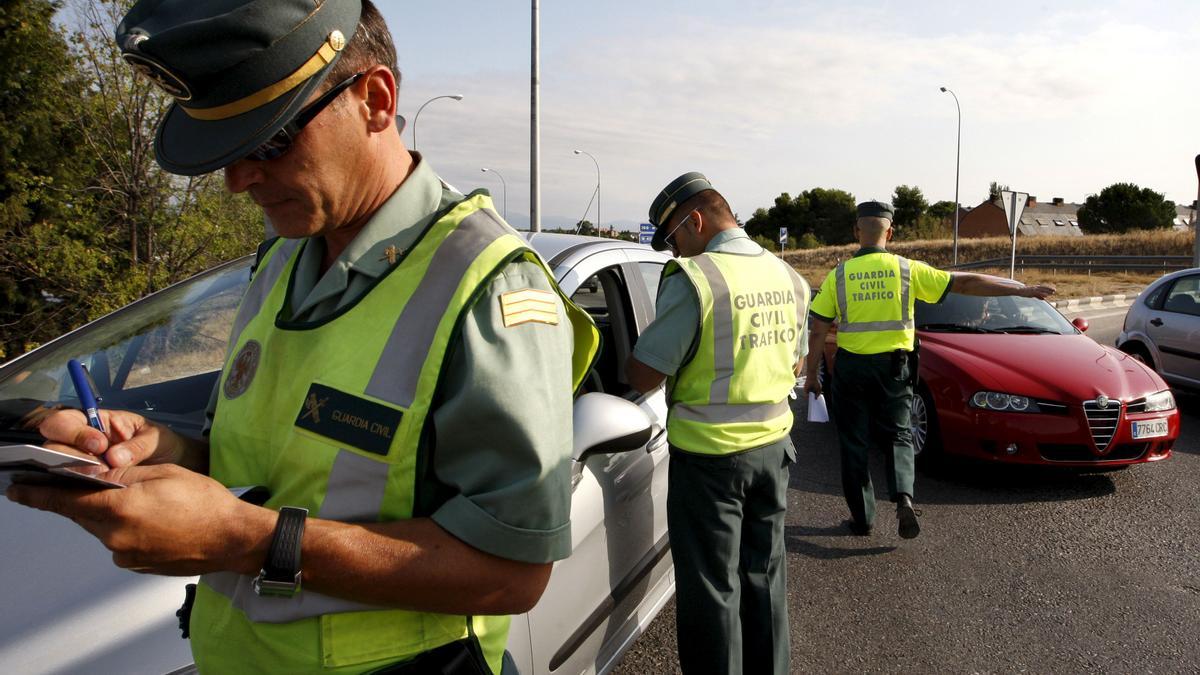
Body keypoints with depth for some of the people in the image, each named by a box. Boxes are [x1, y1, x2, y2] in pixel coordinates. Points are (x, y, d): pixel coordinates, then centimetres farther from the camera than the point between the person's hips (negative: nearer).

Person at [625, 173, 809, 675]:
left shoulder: (693, 280, -19)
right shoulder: (789, 279, 5)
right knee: (765, 576, 20)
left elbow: (643, 376, -17)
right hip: (772, 446, 7)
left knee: (711, 586, 6)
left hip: (708, 455, -7)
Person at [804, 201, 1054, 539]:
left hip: (851, 367, 0)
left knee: (854, 444, 10)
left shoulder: (839, 274, -5)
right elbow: (967, 283, -2)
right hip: (894, 367, 1)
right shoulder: (907, 270, -4)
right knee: (897, 437, 15)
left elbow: (818, 331, -4)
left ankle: (861, 518, 14)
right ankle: (903, 498, -8)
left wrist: (811, 373, 6)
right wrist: (1022, 290, 6)